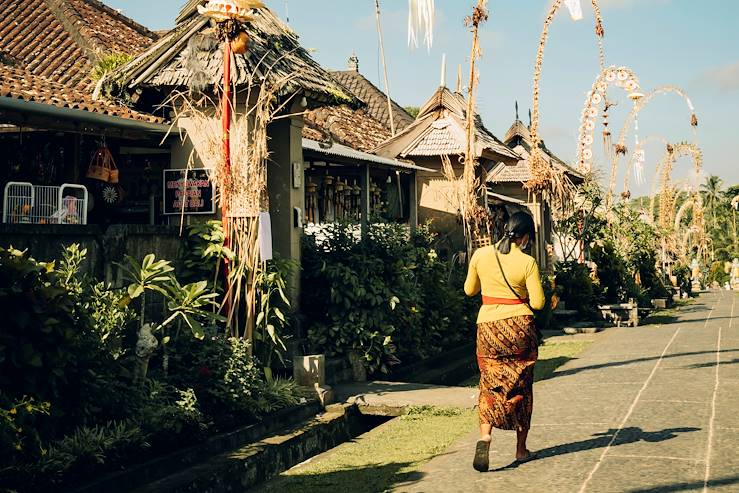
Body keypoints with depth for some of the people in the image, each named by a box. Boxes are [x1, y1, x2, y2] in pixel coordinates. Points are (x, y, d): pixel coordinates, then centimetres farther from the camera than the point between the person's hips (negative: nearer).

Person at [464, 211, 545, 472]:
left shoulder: (481, 255, -2)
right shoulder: (527, 262, -10)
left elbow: (469, 290, 10)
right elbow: (537, 303, -9)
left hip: (488, 325, 1)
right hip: (519, 325, -1)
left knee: (491, 384, 8)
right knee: (521, 387, 12)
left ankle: (485, 436, -17)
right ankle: (521, 449, 20)